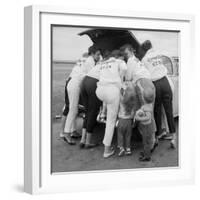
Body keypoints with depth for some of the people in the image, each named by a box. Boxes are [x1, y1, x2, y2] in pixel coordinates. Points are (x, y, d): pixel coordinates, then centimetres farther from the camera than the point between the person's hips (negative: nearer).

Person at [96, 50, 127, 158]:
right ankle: (107, 150, 8)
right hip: (112, 89, -5)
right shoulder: (120, 62, 12)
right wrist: (121, 80, 6)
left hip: (100, 90, 5)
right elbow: (124, 68, -9)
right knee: (111, 121, 5)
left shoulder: (103, 63, 29)